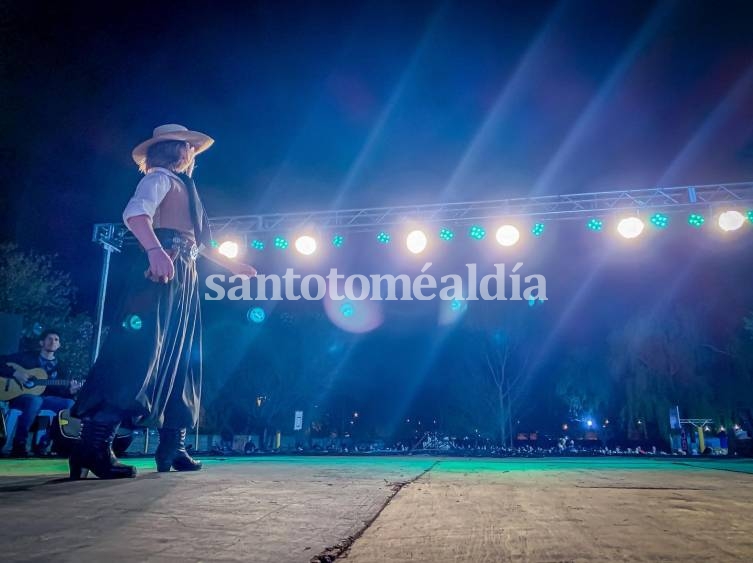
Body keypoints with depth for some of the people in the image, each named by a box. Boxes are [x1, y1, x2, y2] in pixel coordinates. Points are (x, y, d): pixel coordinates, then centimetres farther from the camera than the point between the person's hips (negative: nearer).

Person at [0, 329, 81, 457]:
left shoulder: (60, 368, 12)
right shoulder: (27, 357, 4)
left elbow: (61, 392, 5)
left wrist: (70, 391, -17)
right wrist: (15, 373, -16)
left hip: (43, 398, 4)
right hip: (19, 396, -4)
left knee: (70, 403, -22)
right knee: (36, 400, -39)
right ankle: (19, 444, -27)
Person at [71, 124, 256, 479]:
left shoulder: (184, 188, 31)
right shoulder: (160, 177, 4)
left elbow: (201, 244, 36)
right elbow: (135, 213, -17)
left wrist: (234, 266, 42)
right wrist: (155, 249, -37)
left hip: (183, 279, 10)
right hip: (159, 272, -10)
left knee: (180, 359, 5)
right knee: (139, 351, -20)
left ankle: (172, 447, 9)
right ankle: (94, 444, -19)